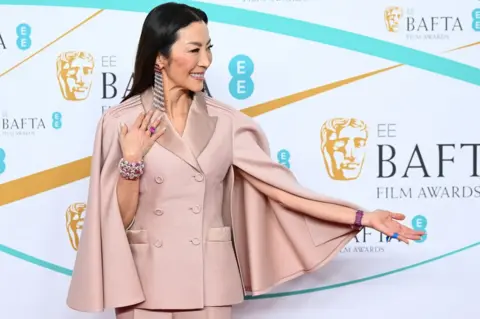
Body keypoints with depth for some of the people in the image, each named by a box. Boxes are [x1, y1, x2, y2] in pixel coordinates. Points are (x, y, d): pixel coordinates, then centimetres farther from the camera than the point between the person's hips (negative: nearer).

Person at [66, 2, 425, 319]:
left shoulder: (224, 121, 0)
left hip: (210, 285, 2)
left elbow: (280, 187, -2)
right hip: (146, 285, -1)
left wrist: (363, 217, -5)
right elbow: (120, 216, -4)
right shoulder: (120, 122, -5)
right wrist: (132, 161, -21)